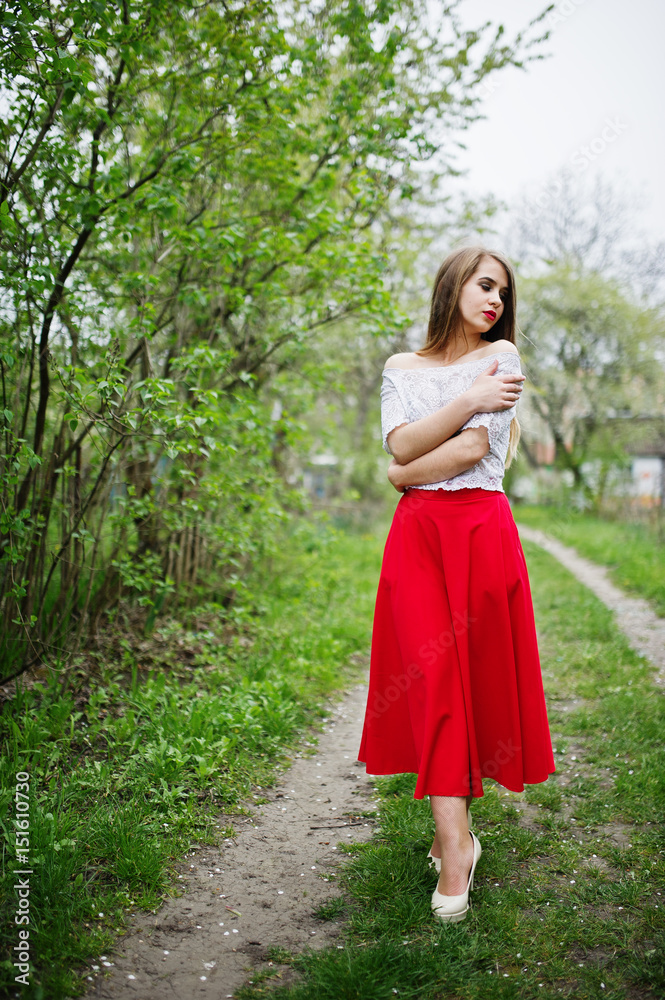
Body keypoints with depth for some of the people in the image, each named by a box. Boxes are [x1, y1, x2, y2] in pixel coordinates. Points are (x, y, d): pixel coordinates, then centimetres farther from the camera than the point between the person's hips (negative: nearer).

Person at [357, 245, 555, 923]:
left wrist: (406, 473, 1)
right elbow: (400, 443, -2)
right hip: (416, 535, 2)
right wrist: (469, 399, -9)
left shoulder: (502, 355, 7)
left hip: (483, 529, -1)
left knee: (476, 672, 1)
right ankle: (455, 841, -8)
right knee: (430, 673, -9)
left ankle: (455, 816, 18)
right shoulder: (401, 368, 15)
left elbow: (476, 447, -6)